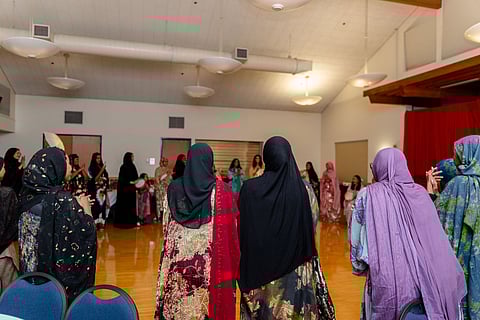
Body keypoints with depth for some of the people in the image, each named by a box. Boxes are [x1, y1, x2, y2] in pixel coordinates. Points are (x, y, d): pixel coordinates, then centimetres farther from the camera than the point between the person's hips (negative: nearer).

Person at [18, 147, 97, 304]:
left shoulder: (27, 195, -2)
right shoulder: (63, 199, -22)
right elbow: (87, 233, -20)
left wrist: (75, 205, 11)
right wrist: (85, 207, -6)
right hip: (63, 269, -7)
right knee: (67, 301, 11)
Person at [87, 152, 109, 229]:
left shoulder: (102, 167, 11)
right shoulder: (91, 168, -3)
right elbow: (95, 179, -13)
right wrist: (102, 170, -18)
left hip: (102, 190, 5)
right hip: (95, 190, -5)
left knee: (102, 205, 4)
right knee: (95, 206, -6)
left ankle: (101, 222, 10)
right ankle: (95, 223, -1)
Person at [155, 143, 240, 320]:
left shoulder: (174, 187, -1)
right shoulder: (221, 189, -10)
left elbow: (166, 226, 6)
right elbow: (229, 227, -9)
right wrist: (232, 259, 1)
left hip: (179, 256, 3)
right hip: (210, 259, -3)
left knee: (177, 304, 15)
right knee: (210, 302, 10)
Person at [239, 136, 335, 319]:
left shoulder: (249, 188, -11)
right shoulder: (305, 190, -11)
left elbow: (242, 231, -4)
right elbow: (312, 230, -4)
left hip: (259, 269, 1)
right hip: (297, 272, 0)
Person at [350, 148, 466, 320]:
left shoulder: (368, 194, -8)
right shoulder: (420, 193, 1)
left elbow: (357, 238, -4)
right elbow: (437, 240, 5)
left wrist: (359, 266, 11)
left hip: (384, 278, -3)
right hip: (421, 278, 3)